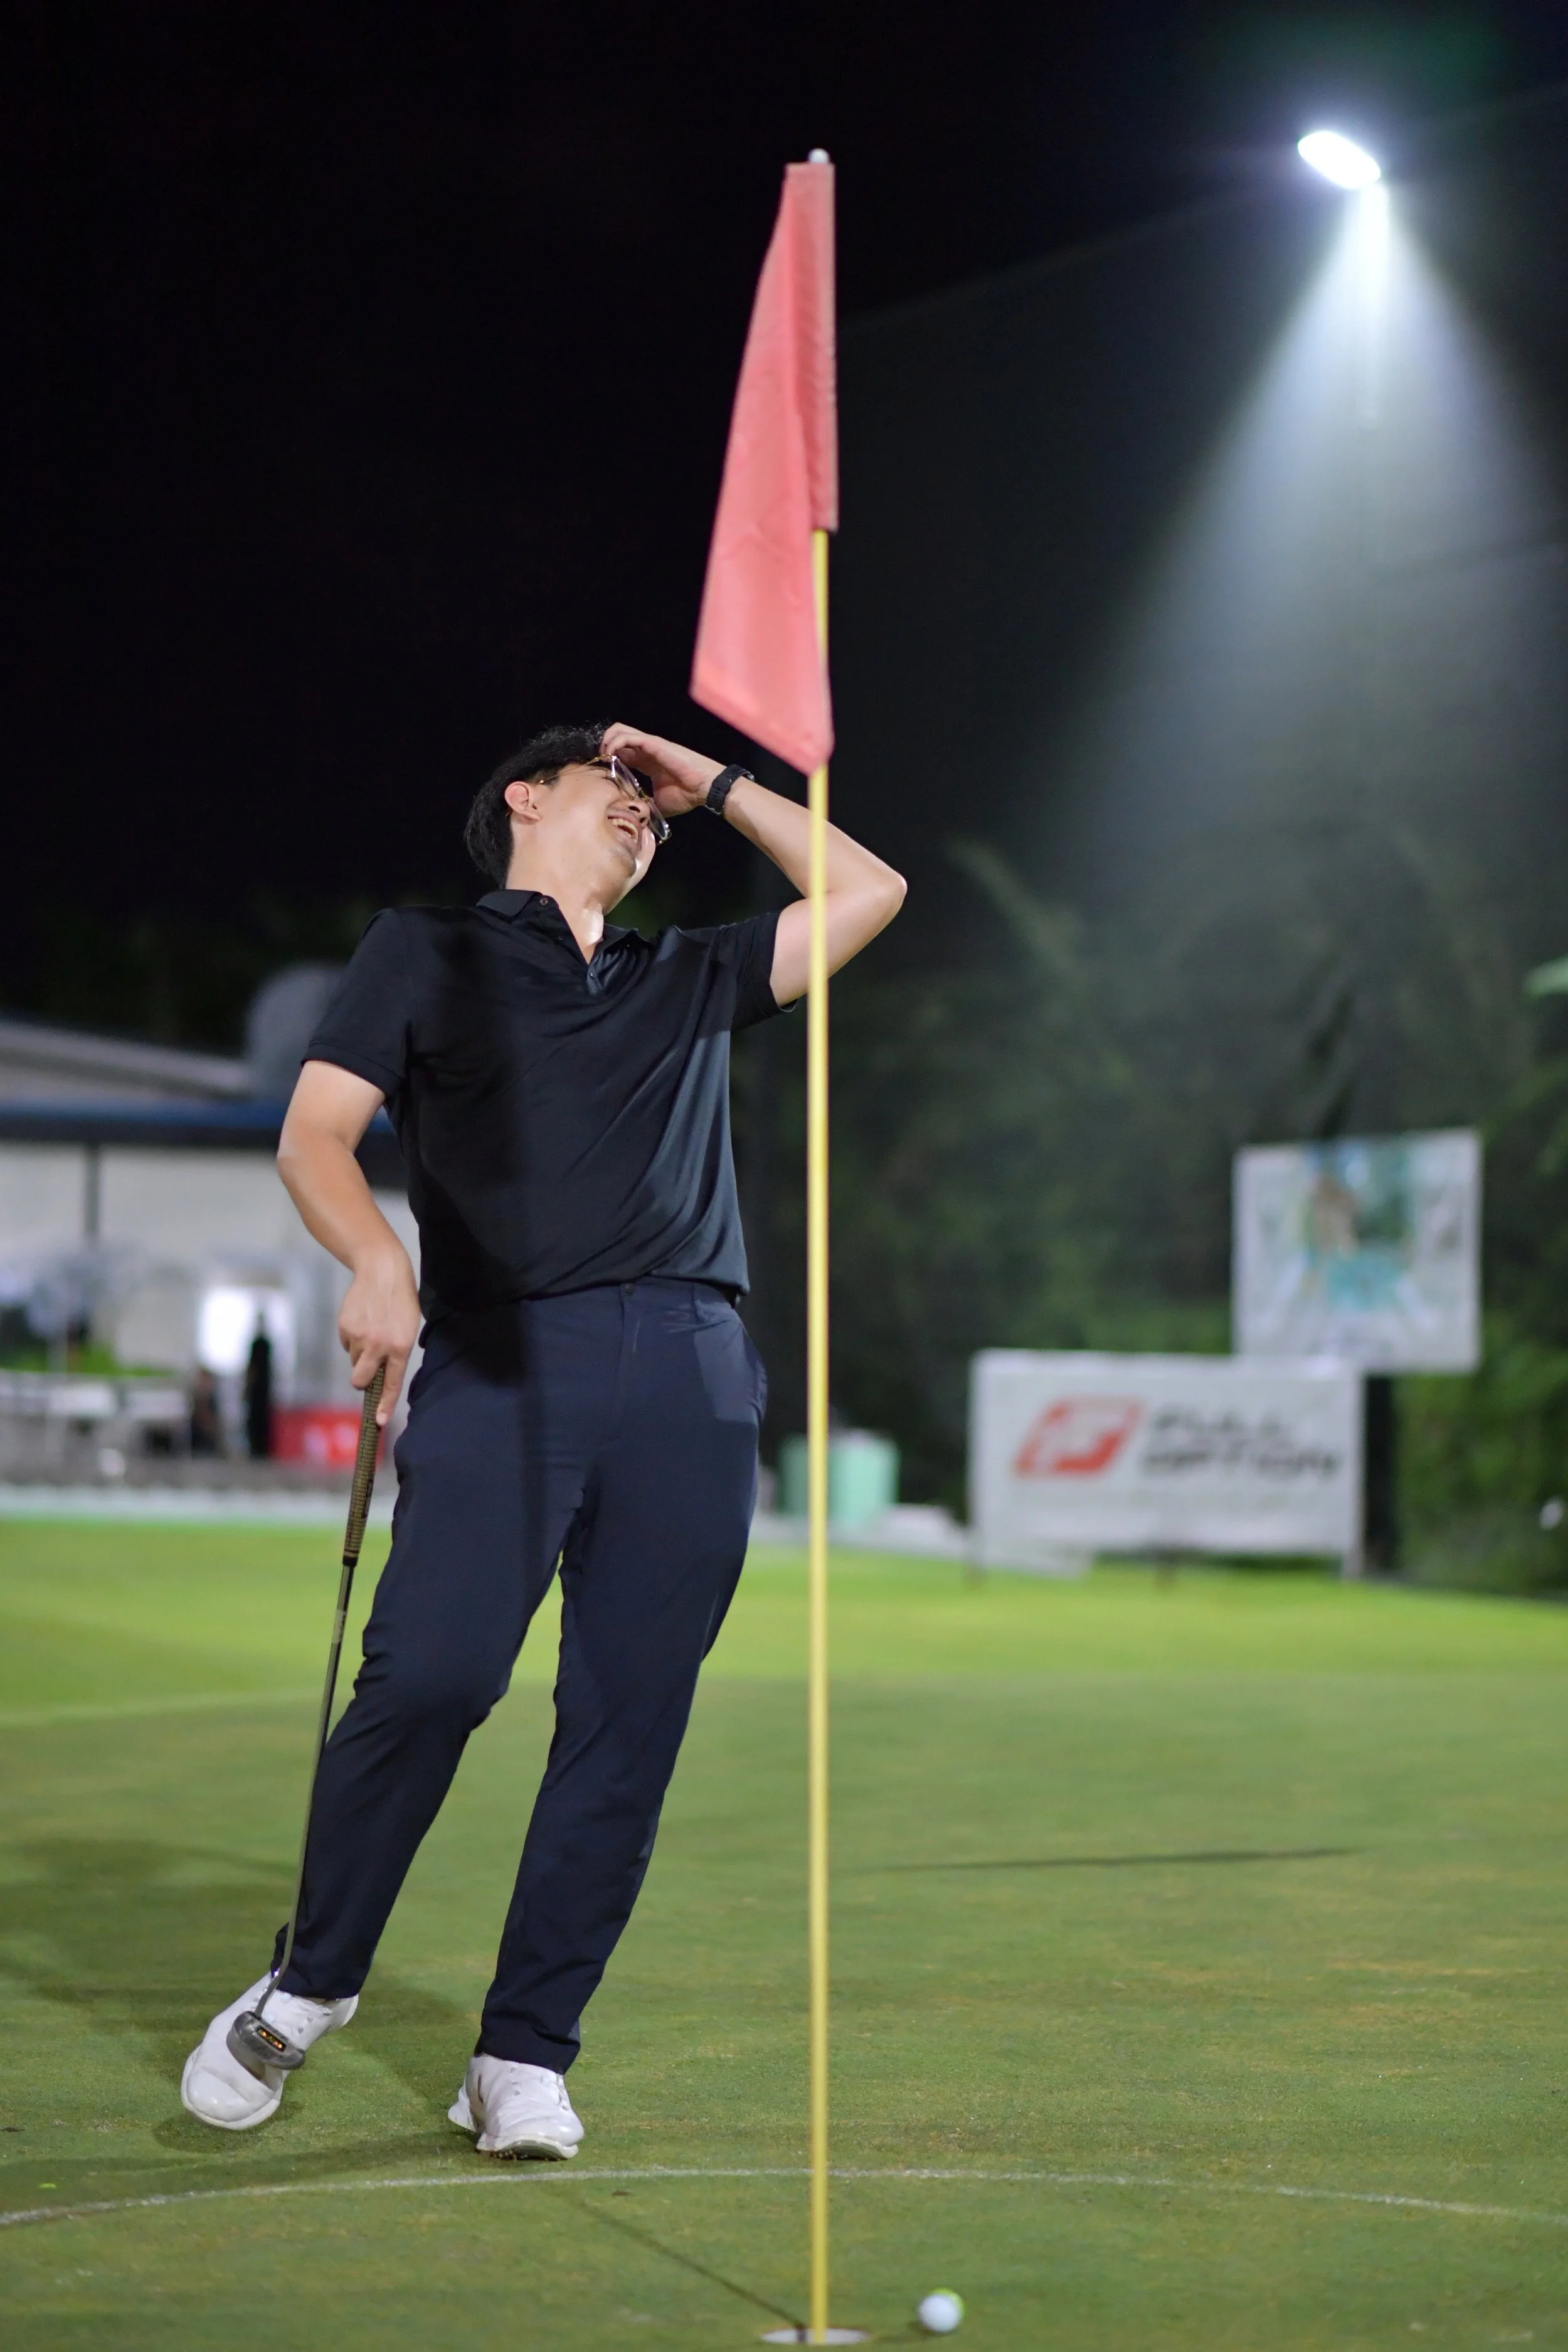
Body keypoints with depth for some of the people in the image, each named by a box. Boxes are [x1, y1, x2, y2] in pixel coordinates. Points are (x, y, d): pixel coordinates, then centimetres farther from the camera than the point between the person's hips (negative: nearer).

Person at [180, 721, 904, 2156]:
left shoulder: (690, 985, 30)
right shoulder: (428, 953, 19)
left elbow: (867, 894, 33)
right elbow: (317, 1135, 7)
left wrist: (717, 786, 34)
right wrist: (378, 1259, -13)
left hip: (695, 1378, 4)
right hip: (503, 1359, -4)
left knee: (628, 1727, -4)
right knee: (429, 1677, -19)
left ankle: (523, 2055, 4)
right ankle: (311, 1983, 2)